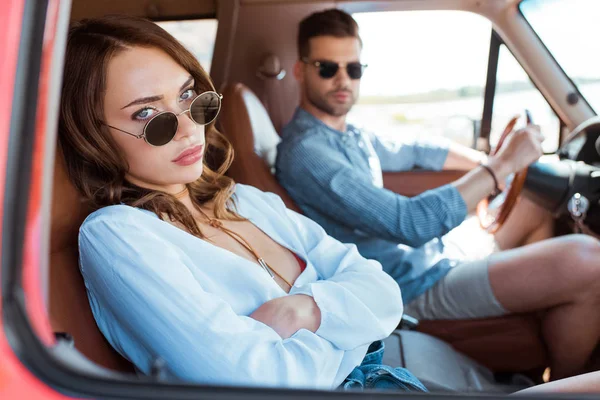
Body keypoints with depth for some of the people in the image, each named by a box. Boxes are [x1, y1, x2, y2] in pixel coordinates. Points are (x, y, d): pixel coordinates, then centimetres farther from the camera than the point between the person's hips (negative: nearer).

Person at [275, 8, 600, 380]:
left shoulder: (351, 136, 8)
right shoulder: (305, 152, -22)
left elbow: (409, 155, 28)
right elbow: (410, 224, -29)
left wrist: (489, 160, 19)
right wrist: (502, 164, -20)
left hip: (436, 256, 10)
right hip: (416, 286, -10)